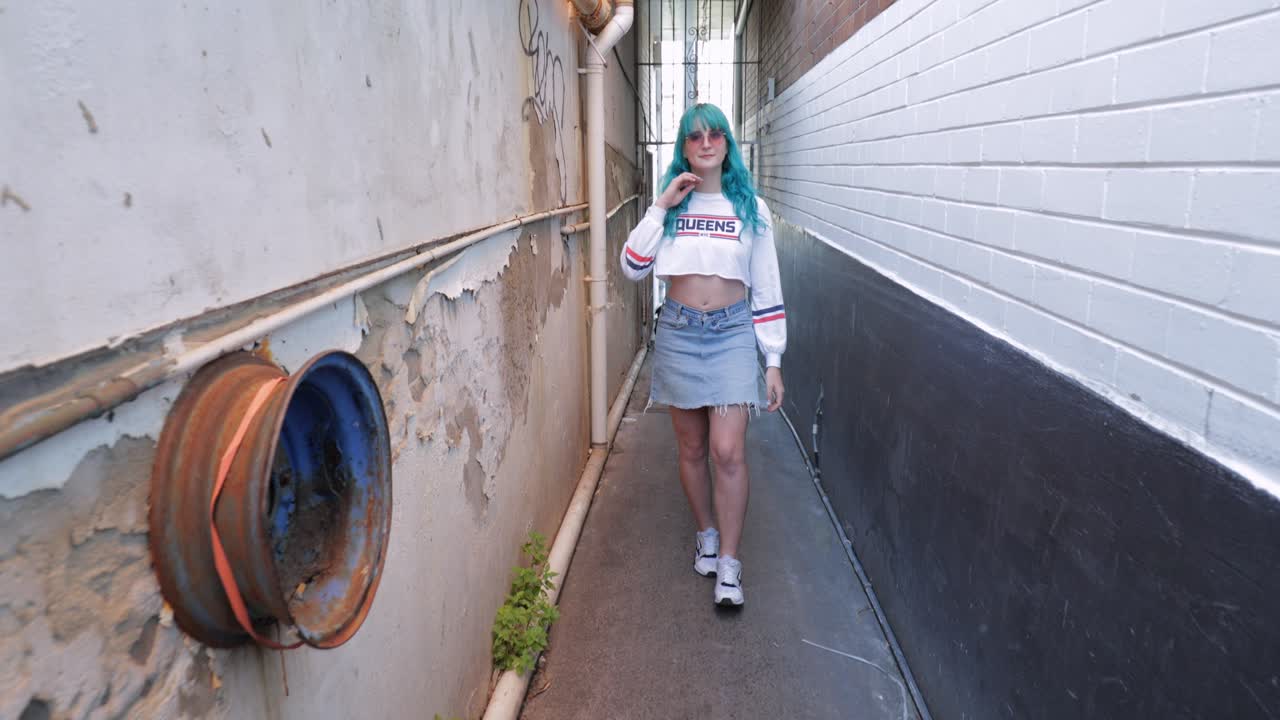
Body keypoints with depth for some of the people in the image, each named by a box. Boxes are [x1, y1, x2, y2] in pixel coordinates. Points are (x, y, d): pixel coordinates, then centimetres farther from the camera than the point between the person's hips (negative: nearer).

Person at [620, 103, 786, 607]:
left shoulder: (751, 208, 3)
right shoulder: (671, 204, 6)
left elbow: (767, 289, 3)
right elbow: (632, 268, -5)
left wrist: (774, 362, -1)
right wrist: (662, 205, -10)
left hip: (733, 332, -1)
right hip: (679, 332, 2)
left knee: (728, 452, -9)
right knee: (692, 449, 11)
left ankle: (728, 564, 4)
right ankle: (707, 533, 33)